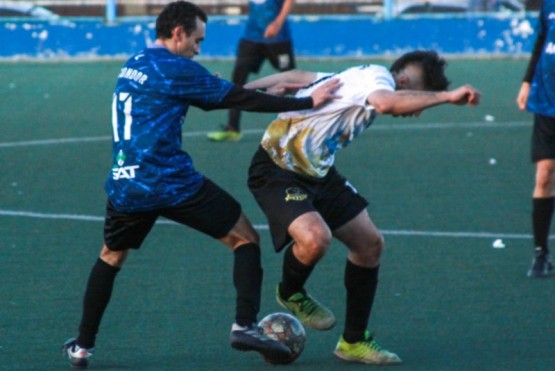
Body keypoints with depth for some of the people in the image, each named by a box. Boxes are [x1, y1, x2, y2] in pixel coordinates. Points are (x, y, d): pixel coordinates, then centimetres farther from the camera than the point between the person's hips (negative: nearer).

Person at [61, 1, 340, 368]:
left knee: (111, 257, 27)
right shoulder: (177, 69, -8)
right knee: (245, 239, 6)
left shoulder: (132, 66, 17)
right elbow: (240, 99, -7)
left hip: (125, 186, 7)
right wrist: (307, 102, -2)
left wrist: (269, 88, 23)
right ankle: (245, 325, -7)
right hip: (172, 183, -7)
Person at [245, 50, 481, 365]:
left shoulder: (360, 78, 8)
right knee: (315, 238, -33)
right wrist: (446, 97, -43)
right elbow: (386, 103, -46)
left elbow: (297, 77, 15)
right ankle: (291, 293, 1)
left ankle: (354, 341, 21)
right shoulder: (378, 77, -21)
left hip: (317, 172, 10)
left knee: (370, 243, 8)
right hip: (277, 170, -10)